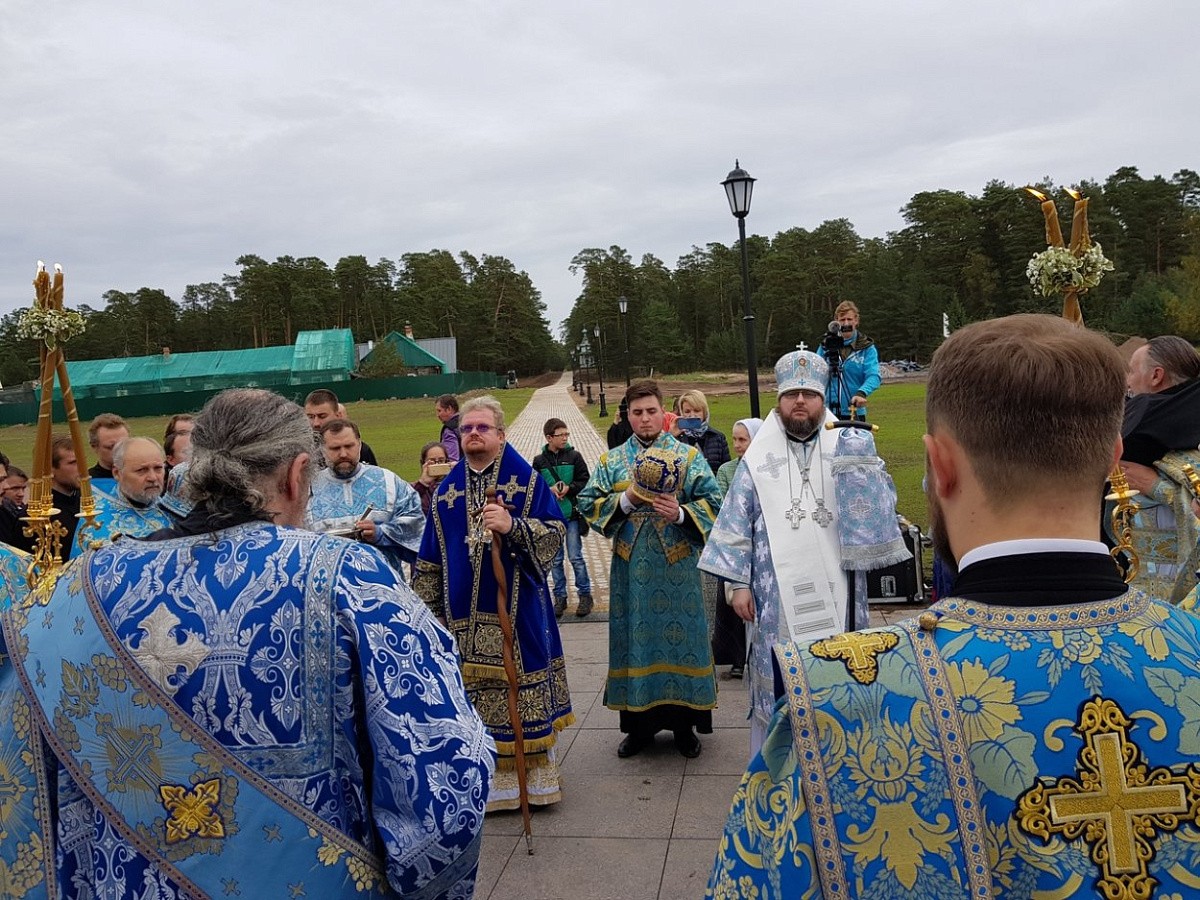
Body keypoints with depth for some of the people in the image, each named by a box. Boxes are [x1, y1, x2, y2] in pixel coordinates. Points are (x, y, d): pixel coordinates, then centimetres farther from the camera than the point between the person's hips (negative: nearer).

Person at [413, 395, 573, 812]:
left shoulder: (528, 480, 1)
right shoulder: (446, 490, 11)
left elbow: (555, 532, -7)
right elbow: (430, 558, 12)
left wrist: (512, 526, -22)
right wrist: (428, 606, 8)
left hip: (518, 607, -3)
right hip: (464, 614, 3)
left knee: (522, 690, 2)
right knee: (473, 700, 4)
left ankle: (535, 778, 16)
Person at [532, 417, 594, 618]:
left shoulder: (574, 456, -1)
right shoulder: (539, 461, 1)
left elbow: (585, 482, 1)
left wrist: (569, 488, -15)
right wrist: (549, 490, -14)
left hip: (572, 513, -1)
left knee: (575, 557, 1)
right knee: (555, 559, 9)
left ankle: (585, 594, 14)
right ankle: (560, 597, 20)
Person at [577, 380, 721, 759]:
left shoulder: (689, 456, 3)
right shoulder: (611, 461, 9)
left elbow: (713, 502, -3)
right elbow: (587, 503, 4)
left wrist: (682, 513, -20)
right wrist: (625, 500, -11)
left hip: (677, 566, -1)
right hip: (631, 568, 2)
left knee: (680, 636, 3)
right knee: (636, 639, 6)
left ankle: (683, 723, 17)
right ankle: (639, 724, 19)